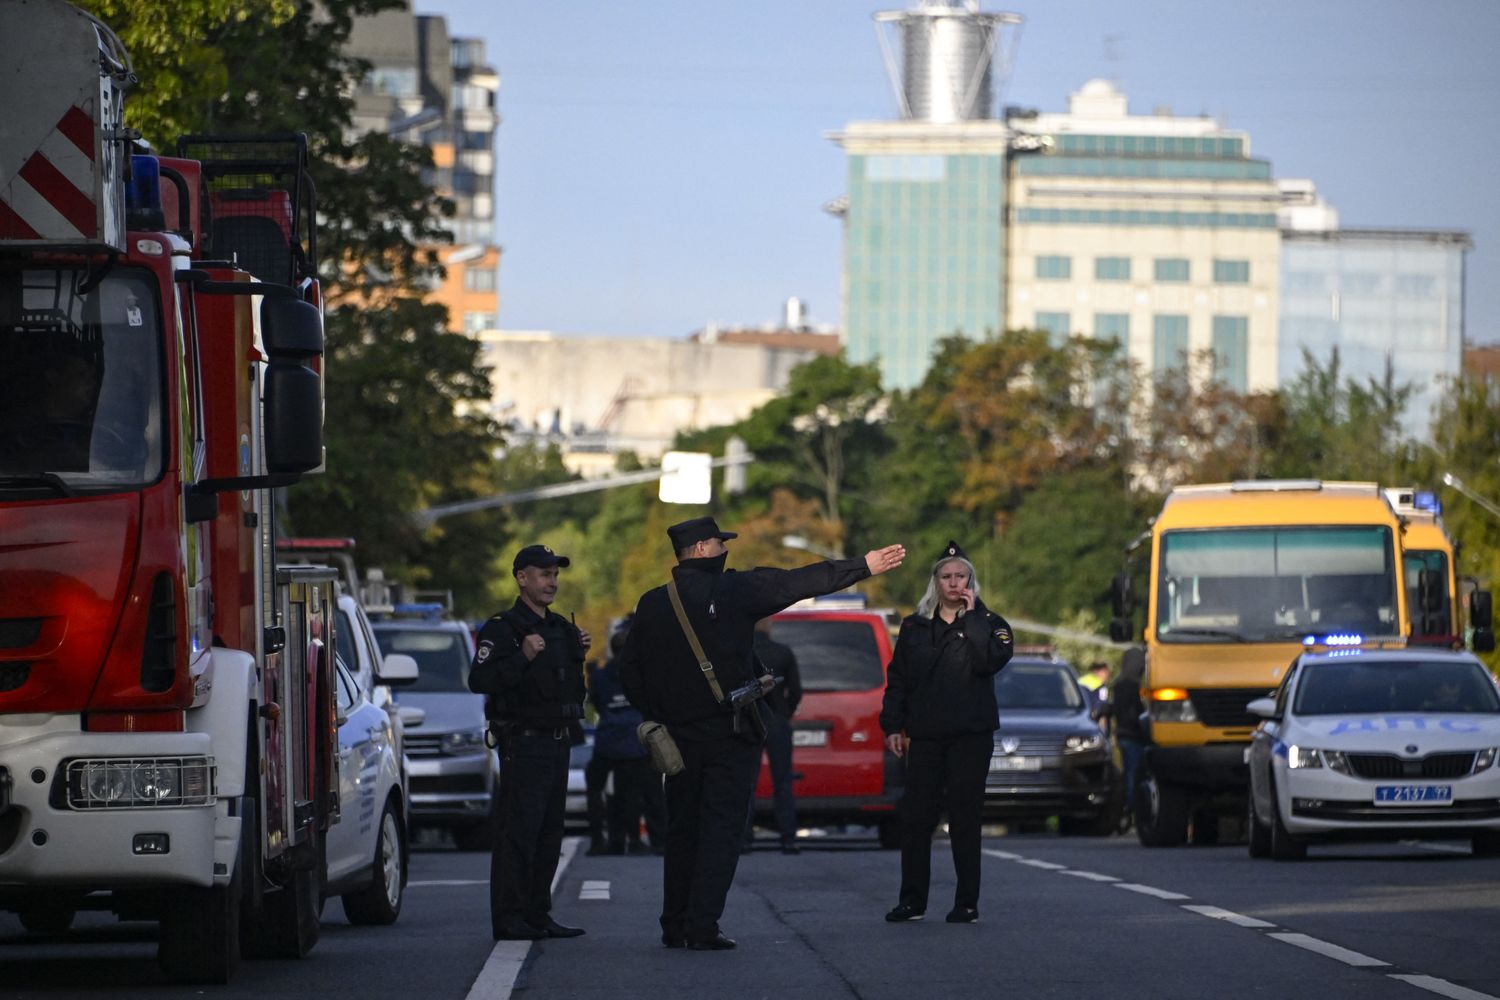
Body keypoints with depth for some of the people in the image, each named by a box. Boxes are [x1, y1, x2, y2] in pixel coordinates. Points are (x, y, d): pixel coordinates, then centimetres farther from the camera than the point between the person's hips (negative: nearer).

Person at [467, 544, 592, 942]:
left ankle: (537, 914, 14)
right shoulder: (502, 629, -8)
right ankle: (509, 919, -10)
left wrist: (578, 653, 10)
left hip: (558, 742, 8)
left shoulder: (560, 628, 17)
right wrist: (523, 658, -27)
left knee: (549, 834, 9)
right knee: (519, 831, -10)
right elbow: (480, 680, -19)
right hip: (523, 742, -8)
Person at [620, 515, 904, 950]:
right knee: (721, 828, -3)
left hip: (679, 733, 4)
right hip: (730, 733, -4)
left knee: (682, 830, 13)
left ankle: (674, 926, 14)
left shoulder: (652, 605, 4)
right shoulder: (734, 591, -8)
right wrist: (863, 567, 2)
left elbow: (631, 671, 7)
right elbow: (801, 582, -5)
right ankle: (703, 928, -11)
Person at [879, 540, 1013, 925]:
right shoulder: (915, 627, 13)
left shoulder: (987, 624, 5)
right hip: (924, 735, 3)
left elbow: (991, 660, -16)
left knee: (965, 818, -2)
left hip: (971, 735, -3)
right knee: (915, 817, -1)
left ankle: (967, 903, 2)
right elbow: (897, 679, 14)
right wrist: (893, 725, 5)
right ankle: (912, 900, 5)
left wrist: (972, 616, -13)